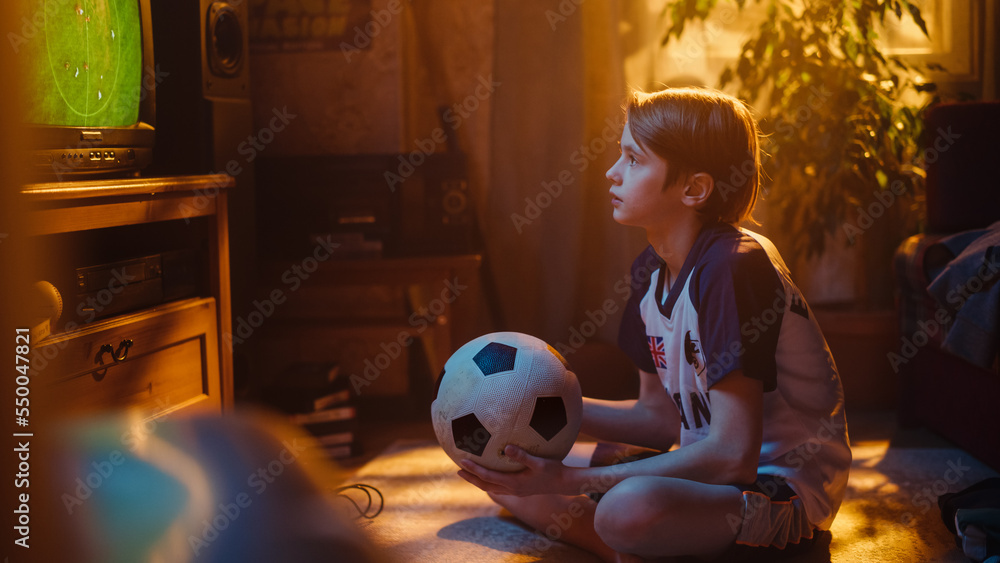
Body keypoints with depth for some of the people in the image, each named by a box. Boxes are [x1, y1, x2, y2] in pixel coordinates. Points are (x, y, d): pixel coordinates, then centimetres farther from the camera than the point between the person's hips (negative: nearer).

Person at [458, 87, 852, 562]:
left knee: (629, 508, -40)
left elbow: (732, 456, -26)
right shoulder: (651, 268, 5)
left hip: (785, 487, -8)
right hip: (708, 470, 9)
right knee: (497, 465, 2)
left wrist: (573, 481, -25)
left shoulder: (734, 266, -22)